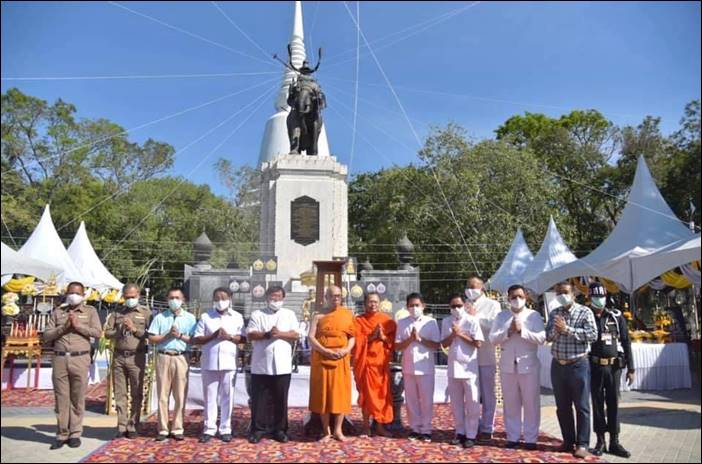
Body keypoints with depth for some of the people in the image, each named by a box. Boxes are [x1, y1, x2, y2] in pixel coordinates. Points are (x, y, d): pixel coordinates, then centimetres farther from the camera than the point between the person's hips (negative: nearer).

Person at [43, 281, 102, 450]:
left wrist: (78, 325, -10)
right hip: (59, 359, 2)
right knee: (61, 398, 4)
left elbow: (98, 332, -3)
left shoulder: (90, 311, 8)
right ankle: (62, 434, 13)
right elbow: (46, 336, 7)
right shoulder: (57, 312, 13)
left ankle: (75, 434, 11)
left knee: (78, 399, 2)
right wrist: (63, 328, -8)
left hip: (80, 359, -2)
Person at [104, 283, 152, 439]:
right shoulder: (117, 313, 12)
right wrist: (120, 331, -9)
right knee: (120, 393, 5)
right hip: (118, 356, 3)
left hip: (136, 357, -2)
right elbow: (107, 333, 8)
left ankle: (133, 426, 10)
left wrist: (135, 329, -11)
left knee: (136, 394, 2)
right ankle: (122, 426, 12)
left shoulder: (145, 313, 4)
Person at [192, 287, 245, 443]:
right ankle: (209, 429, 15)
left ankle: (225, 429, 15)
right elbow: (196, 339, 1)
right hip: (209, 363, 0)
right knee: (209, 397, 6)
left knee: (227, 397, 6)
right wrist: (213, 336, -13)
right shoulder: (205, 317, 5)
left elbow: (243, 338, 4)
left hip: (229, 363, 0)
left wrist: (229, 337, -13)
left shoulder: (237, 317, 6)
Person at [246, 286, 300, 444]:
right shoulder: (257, 314, 6)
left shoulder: (289, 314, 10)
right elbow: (250, 335, -4)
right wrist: (267, 334, -18)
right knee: (259, 399, 4)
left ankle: (279, 429, 17)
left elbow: (295, 335, 0)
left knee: (280, 399, 7)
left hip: (282, 366, 1)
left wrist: (280, 334, -15)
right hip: (261, 365, -1)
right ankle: (258, 429, 15)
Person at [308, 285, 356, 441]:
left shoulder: (348, 314, 7)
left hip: (341, 359, 1)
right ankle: (326, 431, 12)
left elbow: (353, 336, 7)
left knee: (341, 393, 3)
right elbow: (311, 337, -4)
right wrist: (326, 351, -16)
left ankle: (338, 430, 15)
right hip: (322, 359, -1)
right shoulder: (319, 316, 3)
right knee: (323, 393, 2)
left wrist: (347, 349, -12)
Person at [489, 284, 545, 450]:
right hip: (507, 366, 2)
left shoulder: (534, 315, 1)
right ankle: (512, 437, 18)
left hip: (528, 366, -2)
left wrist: (522, 331, -17)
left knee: (531, 403, 3)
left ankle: (530, 438, 14)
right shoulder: (501, 316, 8)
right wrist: (508, 331, -14)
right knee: (510, 403, 8)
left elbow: (541, 338, -10)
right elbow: (493, 338, -1)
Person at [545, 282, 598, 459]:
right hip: (558, 365, 5)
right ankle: (568, 441, 22)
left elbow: (593, 334, -15)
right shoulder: (554, 313, 10)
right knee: (562, 407, 11)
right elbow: (548, 337, 5)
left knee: (581, 406, 1)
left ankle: (582, 444, 8)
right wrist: (556, 329, -15)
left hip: (578, 365, -4)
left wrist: (567, 329, -18)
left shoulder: (584, 312, -4)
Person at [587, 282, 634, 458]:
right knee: (597, 404, 6)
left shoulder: (616, 316, 3)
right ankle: (600, 441, 14)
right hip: (595, 367, -1)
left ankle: (614, 442, 14)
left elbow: (626, 343, 3)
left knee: (613, 404, 6)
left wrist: (630, 368, -1)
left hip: (614, 366, 1)